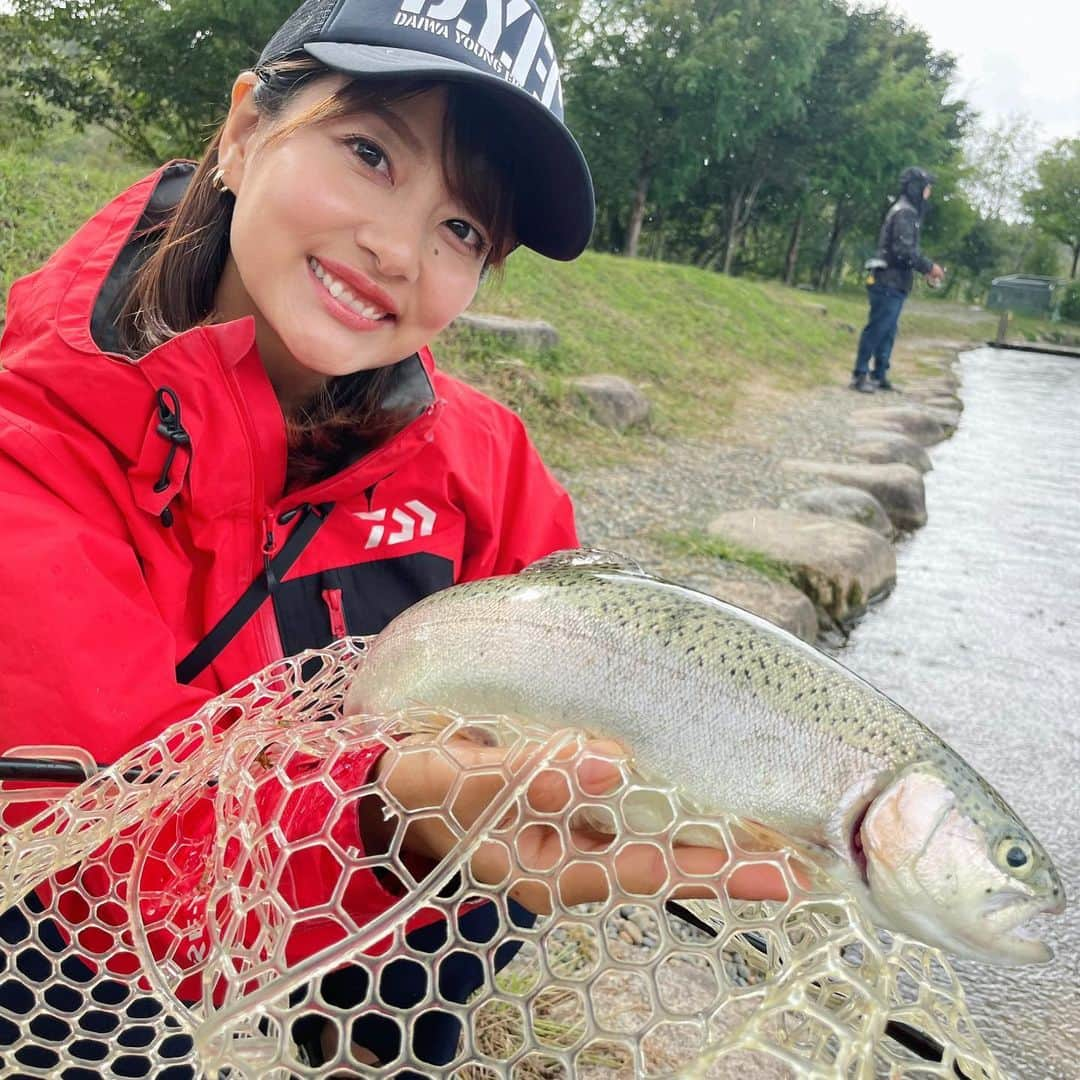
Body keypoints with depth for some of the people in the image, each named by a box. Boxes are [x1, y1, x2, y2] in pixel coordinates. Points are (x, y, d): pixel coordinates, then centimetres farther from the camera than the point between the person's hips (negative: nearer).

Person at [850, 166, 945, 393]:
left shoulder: (907, 211, 19)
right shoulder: (905, 212, -13)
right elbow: (904, 250, -22)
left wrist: (925, 268, 14)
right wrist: (929, 266, -14)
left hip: (893, 282, 10)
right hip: (890, 282, -10)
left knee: (888, 332, 11)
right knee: (876, 329, -7)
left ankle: (879, 375, 15)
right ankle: (860, 375, -3)